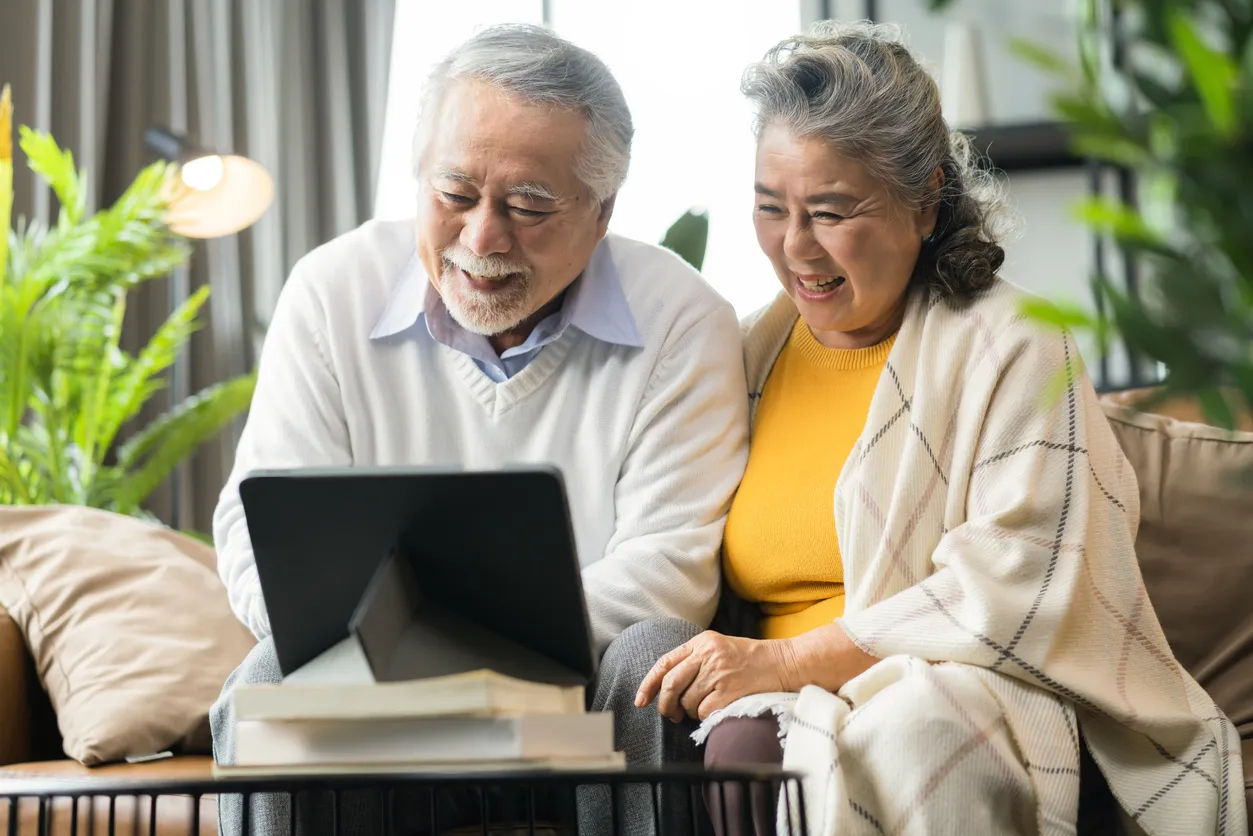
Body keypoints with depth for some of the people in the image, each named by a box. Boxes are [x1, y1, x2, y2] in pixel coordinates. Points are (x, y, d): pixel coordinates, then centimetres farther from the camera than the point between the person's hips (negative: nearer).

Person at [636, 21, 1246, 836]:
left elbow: (1017, 592, -12)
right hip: (784, 706, 3)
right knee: (740, 748, -34)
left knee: (909, 736, -39)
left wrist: (787, 660, -16)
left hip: (961, 691, -3)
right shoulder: (756, 349, 18)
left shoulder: (1009, 347, 0)